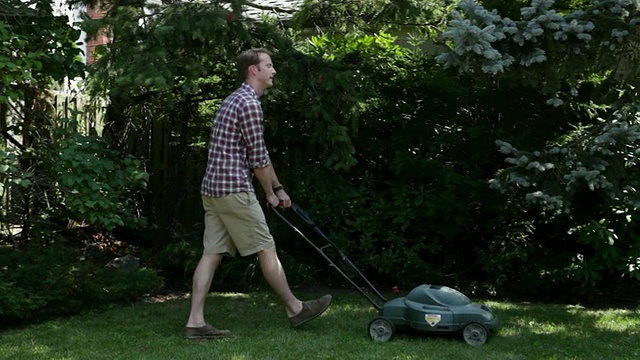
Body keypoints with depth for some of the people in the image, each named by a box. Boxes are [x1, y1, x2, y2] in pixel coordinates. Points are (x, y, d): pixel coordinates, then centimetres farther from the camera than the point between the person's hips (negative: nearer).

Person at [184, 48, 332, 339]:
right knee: (266, 249, 2)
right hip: (234, 188, -10)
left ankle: (195, 322, 2)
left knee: (212, 253, 5)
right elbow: (257, 157, -11)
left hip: (212, 188, 10)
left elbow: (258, 153, 24)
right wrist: (270, 193, 2)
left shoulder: (236, 99, 20)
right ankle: (295, 308, 13)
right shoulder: (249, 103, -12)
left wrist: (278, 187, 25)